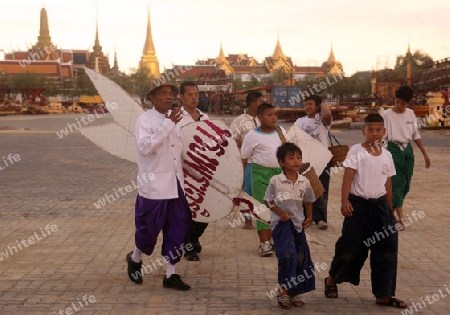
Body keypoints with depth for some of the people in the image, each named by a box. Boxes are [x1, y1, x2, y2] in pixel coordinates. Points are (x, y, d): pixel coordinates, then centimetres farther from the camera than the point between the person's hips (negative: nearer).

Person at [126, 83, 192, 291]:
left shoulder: (173, 120, 11)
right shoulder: (145, 120, -11)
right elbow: (144, 147, -27)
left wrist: (181, 182, 15)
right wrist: (168, 124, -29)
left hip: (175, 185, 6)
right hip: (154, 186, -6)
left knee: (177, 230, 5)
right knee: (148, 229, 5)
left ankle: (170, 275, 14)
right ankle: (135, 259, 33)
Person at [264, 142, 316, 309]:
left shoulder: (304, 182, 2)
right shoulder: (275, 181, -8)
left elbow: (308, 201, 16)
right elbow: (268, 201, -1)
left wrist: (309, 217, 4)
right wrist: (281, 212, -13)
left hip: (298, 224, 5)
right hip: (281, 223, -5)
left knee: (301, 258, 7)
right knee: (287, 255, -19)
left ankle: (294, 293, 23)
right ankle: (283, 292, -6)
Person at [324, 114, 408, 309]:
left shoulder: (387, 155, 7)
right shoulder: (356, 151, -8)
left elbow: (388, 184, 13)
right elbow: (348, 177, -16)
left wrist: (389, 209, 15)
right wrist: (344, 200, -29)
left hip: (380, 206, 5)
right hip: (359, 205, -5)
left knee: (387, 248, 2)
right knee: (350, 246, 4)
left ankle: (383, 295, 12)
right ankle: (332, 280, 30)